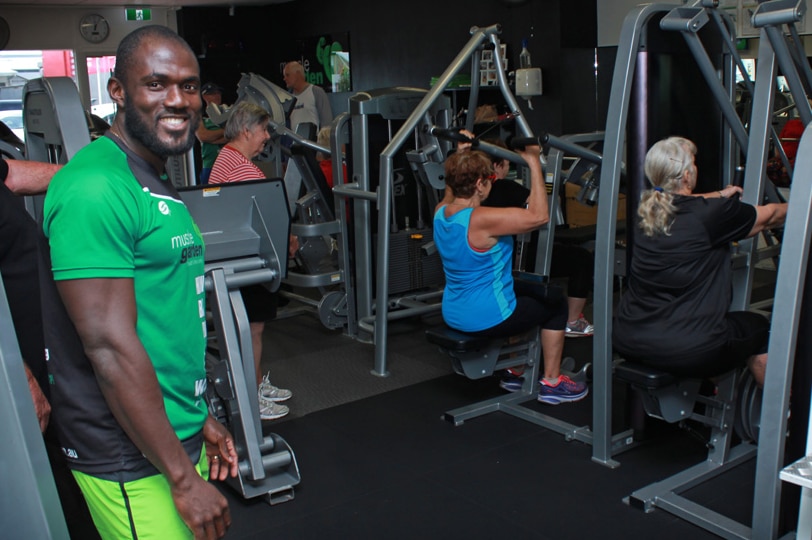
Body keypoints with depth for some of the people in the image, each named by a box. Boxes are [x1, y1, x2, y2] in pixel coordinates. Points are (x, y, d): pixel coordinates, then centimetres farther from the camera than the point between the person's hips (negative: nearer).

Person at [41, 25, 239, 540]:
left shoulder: (158, 183, 12)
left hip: (177, 438, 9)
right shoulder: (95, 189, -19)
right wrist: (184, 478, -19)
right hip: (133, 463, -9)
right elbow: (110, 347, -23)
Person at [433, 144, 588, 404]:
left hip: (452, 314, 9)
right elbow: (539, 216, -28)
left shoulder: (440, 213, -4)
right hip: (485, 320, -9)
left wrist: (462, 155, 20)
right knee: (555, 304, 14)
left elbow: (452, 192, 22)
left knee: (524, 291, 32)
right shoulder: (481, 220, -29)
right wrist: (534, 163, -23)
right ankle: (551, 383, 21)